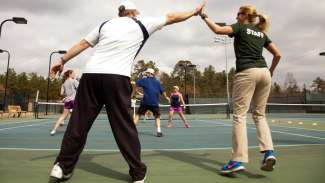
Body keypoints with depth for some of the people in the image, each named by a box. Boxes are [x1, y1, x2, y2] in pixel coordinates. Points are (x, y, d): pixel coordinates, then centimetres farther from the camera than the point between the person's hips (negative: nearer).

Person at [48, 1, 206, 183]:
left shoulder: (105, 24, 22)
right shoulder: (142, 24, 14)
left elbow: (82, 44, 21)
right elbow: (171, 17, 23)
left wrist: (62, 61, 26)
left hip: (91, 74, 4)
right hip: (116, 78, -4)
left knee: (79, 123, 10)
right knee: (125, 127, 4)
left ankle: (62, 167, 19)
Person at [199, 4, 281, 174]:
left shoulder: (241, 28, 6)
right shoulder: (262, 33, 22)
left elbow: (218, 29, -8)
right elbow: (278, 54, 19)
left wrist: (204, 16, 6)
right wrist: (270, 71, 29)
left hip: (246, 73, -6)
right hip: (264, 73, 7)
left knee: (239, 115, -6)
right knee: (260, 115, 12)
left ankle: (238, 160, -9)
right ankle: (268, 152, -2)